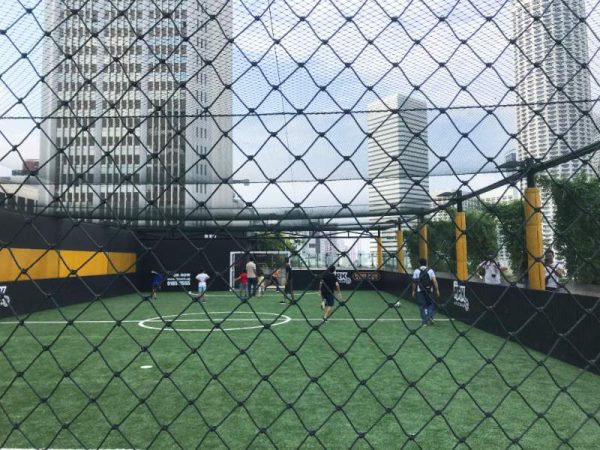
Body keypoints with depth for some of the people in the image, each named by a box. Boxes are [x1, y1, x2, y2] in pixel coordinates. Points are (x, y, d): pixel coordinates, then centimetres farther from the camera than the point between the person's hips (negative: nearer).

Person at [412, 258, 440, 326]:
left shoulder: (416, 271, 0)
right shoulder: (430, 270, 1)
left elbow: (414, 282, 1)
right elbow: (434, 281, -7)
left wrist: (414, 291, 11)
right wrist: (437, 290, -3)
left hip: (420, 291, 0)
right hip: (429, 290, 0)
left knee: (422, 306, 5)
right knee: (431, 304, 17)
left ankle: (424, 321, 5)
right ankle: (430, 317, 0)